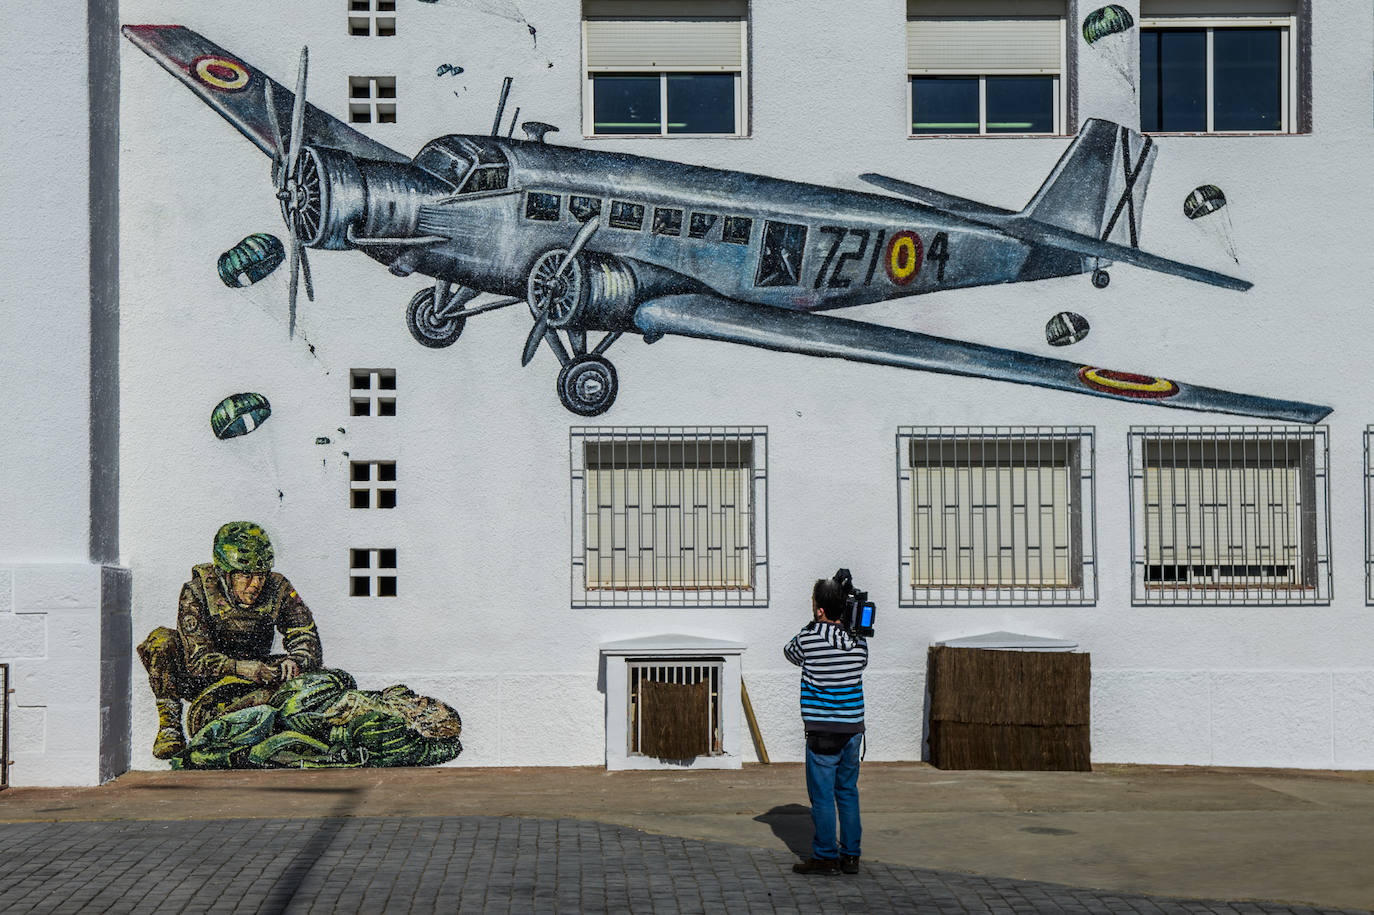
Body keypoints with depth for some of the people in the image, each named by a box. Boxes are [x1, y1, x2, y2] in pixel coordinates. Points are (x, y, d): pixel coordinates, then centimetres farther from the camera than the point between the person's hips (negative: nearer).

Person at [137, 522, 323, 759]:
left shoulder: (278, 590, -13)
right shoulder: (196, 592, -20)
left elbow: (309, 646, -12)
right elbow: (199, 661, -26)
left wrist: (295, 662, -35)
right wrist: (241, 667, -42)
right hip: (198, 678, -2)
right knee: (162, 641, -29)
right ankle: (170, 725, -22)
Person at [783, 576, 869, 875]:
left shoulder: (809, 639, -11)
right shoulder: (858, 641, 1)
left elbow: (790, 651, 11)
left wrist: (815, 624, 13)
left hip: (822, 731, -5)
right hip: (853, 727, 5)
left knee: (822, 795, 3)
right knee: (848, 793, 13)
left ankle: (825, 856, 7)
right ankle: (850, 855, 17)